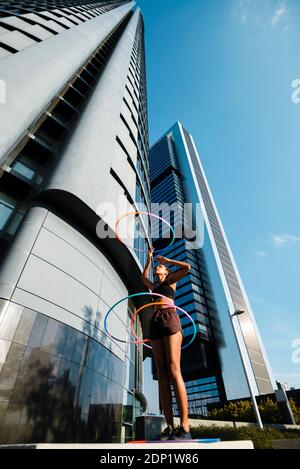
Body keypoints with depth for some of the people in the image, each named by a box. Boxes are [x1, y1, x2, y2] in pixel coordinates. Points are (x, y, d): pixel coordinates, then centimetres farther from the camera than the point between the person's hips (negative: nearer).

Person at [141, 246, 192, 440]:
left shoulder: (171, 280, 18)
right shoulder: (154, 287, 31)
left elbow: (187, 267, 5)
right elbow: (144, 276, 46)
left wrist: (166, 260, 16)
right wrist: (149, 258, 45)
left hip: (169, 318, -5)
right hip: (155, 323, 6)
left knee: (174, 370, -16)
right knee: (162, 374, -4)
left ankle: (185, 427, -18)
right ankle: (170, 427, -5)